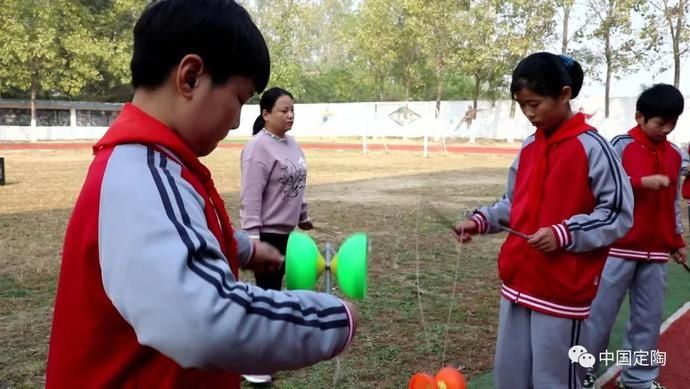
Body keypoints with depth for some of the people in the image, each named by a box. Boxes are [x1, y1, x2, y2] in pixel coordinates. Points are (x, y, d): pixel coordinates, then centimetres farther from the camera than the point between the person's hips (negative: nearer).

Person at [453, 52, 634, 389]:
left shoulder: (591, 147, -12)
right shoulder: (528, 147, 8)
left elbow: (619, 213, -11)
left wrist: (564, 234, -21)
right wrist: (481, 220, 1)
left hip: (563, 291, -7)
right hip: (517, 282, 7)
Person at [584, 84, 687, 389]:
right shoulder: (621, 146, -7)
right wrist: (641, 181, -27)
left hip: (656, 252, 5)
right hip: (619, 248, -5)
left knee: (649, 318, 11)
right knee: (600, 314, 3)